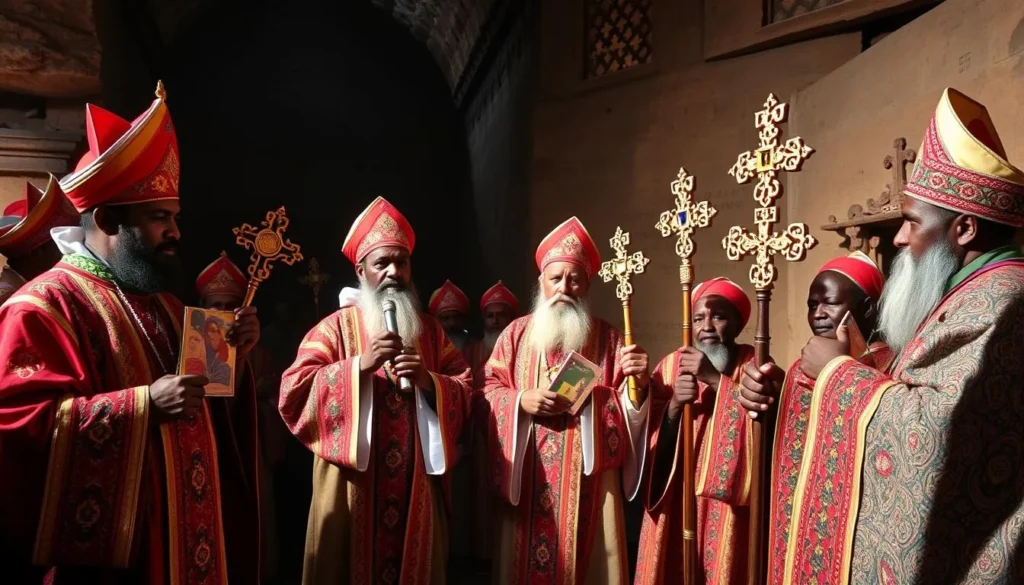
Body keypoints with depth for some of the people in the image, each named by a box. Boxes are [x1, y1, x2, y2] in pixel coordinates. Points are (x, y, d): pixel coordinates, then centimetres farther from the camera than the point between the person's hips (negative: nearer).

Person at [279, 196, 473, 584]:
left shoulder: (430, 330, 11)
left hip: (417, 487, 3)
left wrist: (429, 381, -13)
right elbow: (294, 392, -10)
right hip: (352, 485, -2)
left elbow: (467, 390, 6)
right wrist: (359, 365, -19)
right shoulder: (335, 327, 1)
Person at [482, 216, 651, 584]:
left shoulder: (608, 338, 6)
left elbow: (628, 405, 3)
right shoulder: (516, 333, 8)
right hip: (526, 480, 1)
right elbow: (488, 390, 3)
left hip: (588, 480, 0)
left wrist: (638, 384, -17)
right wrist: (522, 402, -14)